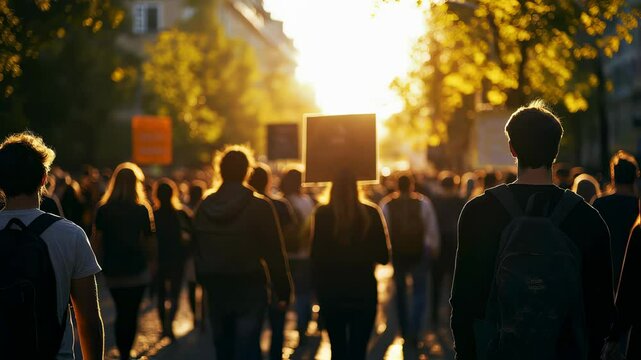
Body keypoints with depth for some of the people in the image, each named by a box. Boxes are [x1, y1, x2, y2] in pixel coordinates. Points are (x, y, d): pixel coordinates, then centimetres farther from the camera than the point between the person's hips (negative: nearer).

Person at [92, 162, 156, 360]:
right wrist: (153, 262, 12)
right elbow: (149, 239, -4)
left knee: (121, 312, 17)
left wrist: (100, 264, 8)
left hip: (112, 269, 3)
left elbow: (97, 240, -3)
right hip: (136, 269, -2)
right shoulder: (142, 210, -8)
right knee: (131, 314, 5)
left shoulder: (103, 210, -3)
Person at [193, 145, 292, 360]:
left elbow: (198, 252, 10)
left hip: (216, 291, 5)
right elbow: (274, 253, -10)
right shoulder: (259, 206, -10)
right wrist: (283, 292, -3)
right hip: (249, 289, -4)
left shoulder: (204, 207, 3)